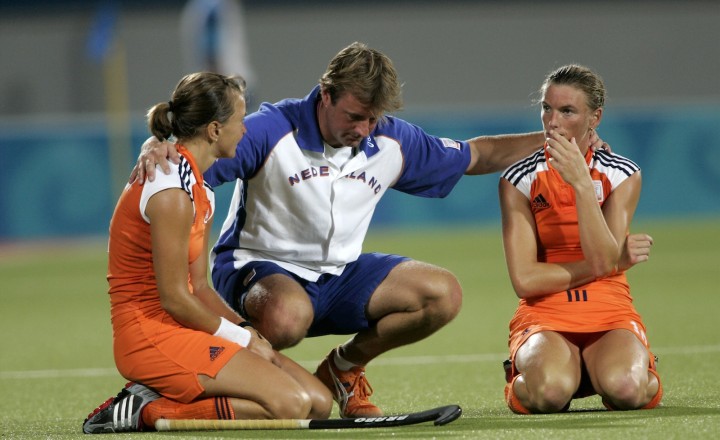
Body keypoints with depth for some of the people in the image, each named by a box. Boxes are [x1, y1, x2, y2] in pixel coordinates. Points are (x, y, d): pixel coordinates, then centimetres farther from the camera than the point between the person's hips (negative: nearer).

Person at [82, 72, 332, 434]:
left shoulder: (200, 188, 15)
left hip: (185, 330, 10)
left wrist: (247, 332, -1)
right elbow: (174, 298, -18)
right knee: (291, 405, -23)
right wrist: (243, 339, -8)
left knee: (318, 403, 1)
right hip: (153, 336, -10)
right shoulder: (171, 191, -17)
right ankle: (148, 411, -14)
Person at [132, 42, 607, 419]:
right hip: (257, 268, -6)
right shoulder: (272, 130, -17)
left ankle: (345, 366, 11)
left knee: (443, 293, -10)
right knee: (288, 317, -43)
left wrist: (552, 140, 6)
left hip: (340, 275, 6)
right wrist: (157, 149, -46)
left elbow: (475, 155, 14)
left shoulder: (393, 141, 1)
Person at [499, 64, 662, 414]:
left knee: (624, 389, -34)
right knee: (549, 392, -36)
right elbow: (524, 280, -9)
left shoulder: (621, 175, 1)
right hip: (543, 317, -1)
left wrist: (582, 182, -22)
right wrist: (609, 263, -9)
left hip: (609, 316, 1)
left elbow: (604, 259, -14)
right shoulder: (519, 180, -1)